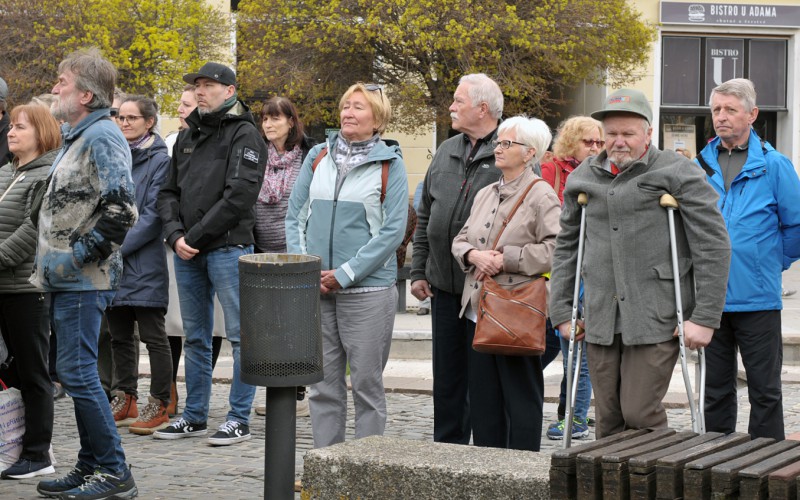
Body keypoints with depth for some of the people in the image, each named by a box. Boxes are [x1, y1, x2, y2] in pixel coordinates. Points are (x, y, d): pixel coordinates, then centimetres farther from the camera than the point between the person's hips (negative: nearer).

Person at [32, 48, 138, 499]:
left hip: (84, 281, -10)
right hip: (68, 279, 10)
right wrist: (54, 260, 17)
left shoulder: (102, 136, -14)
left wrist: (80, 254, -18)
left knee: (78, 372, -9)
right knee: (78, 372, 13)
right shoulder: (79, 136, 18)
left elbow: (121, 210, -23)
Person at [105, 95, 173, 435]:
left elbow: (153, 215, -12)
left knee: (153, 336, -2)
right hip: (111, 264, 7)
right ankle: (125, 399, 22)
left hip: (144, 263, -7)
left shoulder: (159, 160, -6)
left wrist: (119, 246, -16)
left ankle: (158, 406, 3)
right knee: (119, 336, 13)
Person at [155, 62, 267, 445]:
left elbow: (239, 195, -16)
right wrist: (175, 235, -3)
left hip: (228, 248, -7)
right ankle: (194, 416, 20)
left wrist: (196, 236, -14)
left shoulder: (244, 134, -5)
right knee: (195, 338, 13)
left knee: (240, 335, -3)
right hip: (187, 254, 7)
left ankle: (239, 419, 1)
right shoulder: (188, 136, 17)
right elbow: (169, 191, 16)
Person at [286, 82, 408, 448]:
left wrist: (344, 273, -12)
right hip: (314, 289, 4)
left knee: (367, 384, 2)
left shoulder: (390, 164, 0)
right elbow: (294, 215, 11)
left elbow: (393, 230, -7)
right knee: (323, 384, 8)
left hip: (368, 288, -3)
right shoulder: (318, 157, 11)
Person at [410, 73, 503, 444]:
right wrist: (418, 271, 14)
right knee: (447, 375, 12)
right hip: (444, 286, 6)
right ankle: (448, 447, 22)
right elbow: (425, 217, 18)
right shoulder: (446, 153, 14)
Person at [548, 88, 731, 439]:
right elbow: (566, 247, 20)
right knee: (608, 420, 7)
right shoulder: (583, 178, 14)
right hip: (600, 320, 5)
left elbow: (713, 245, -4)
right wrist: (562, 313, 13)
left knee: (639, 414, -10)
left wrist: (704, 317, -9)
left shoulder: (677, 174, -2)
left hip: (656, 318, -5)